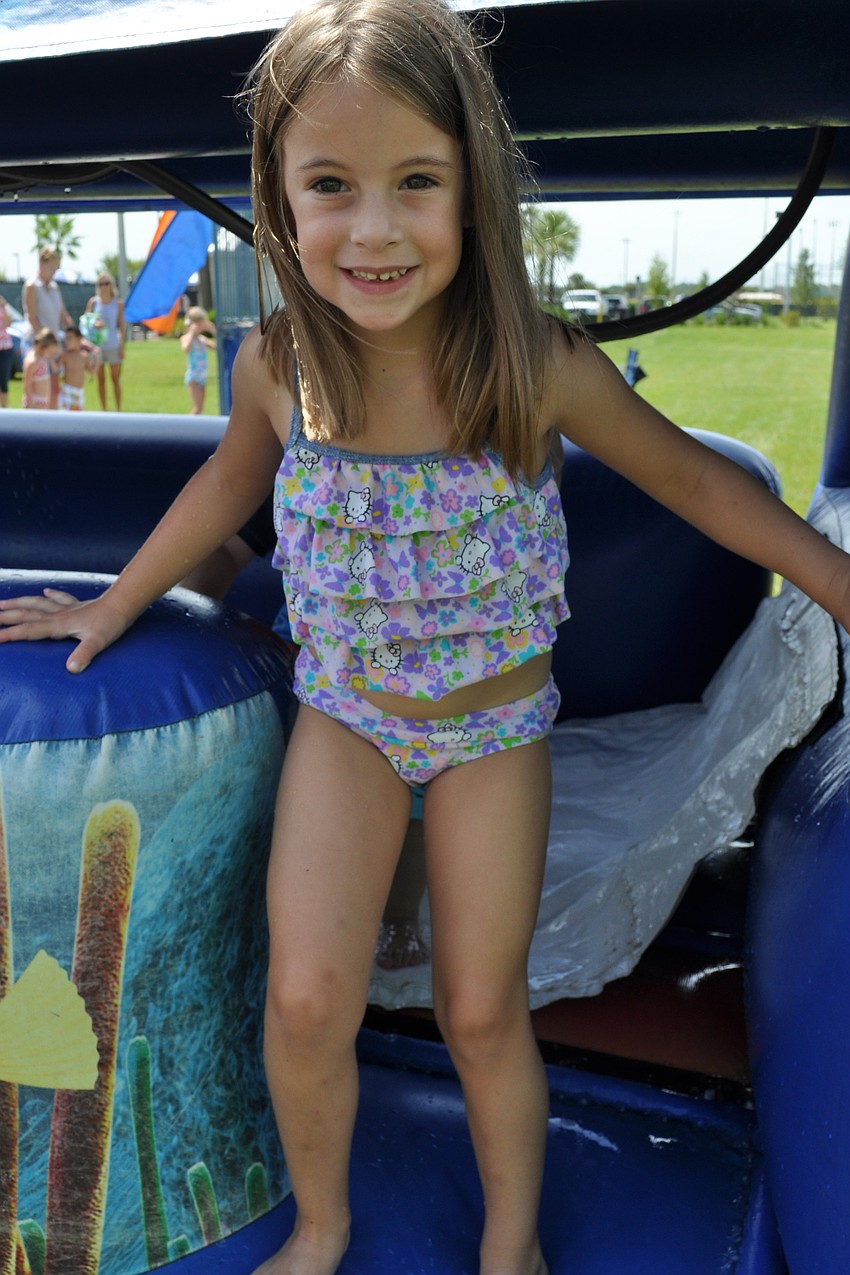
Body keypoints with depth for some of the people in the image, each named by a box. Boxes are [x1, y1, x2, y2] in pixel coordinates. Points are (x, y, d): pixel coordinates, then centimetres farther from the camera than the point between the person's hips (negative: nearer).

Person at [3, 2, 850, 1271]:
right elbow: (232, 479, 6)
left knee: (483, 1015, 9)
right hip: (345, 714, 2)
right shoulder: (276, 366, -15)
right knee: (305, 1003, -2)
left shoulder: (538, 366, -22)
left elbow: (688, 473, -7)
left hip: (495, 726, -1)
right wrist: (117, 604, 14)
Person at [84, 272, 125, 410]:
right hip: (97, 346, 1)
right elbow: (86, 321, 2)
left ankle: (118, 410, 8)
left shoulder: (118, 303, 0)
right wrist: (94, 324, -21)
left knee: (115, 379, 3)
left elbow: (121, 325, 0)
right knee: (100, 379, 6)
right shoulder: (93, 302, 2)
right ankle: (103, 410, 12)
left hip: (113, 346, -1)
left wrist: (122, 346, -4)